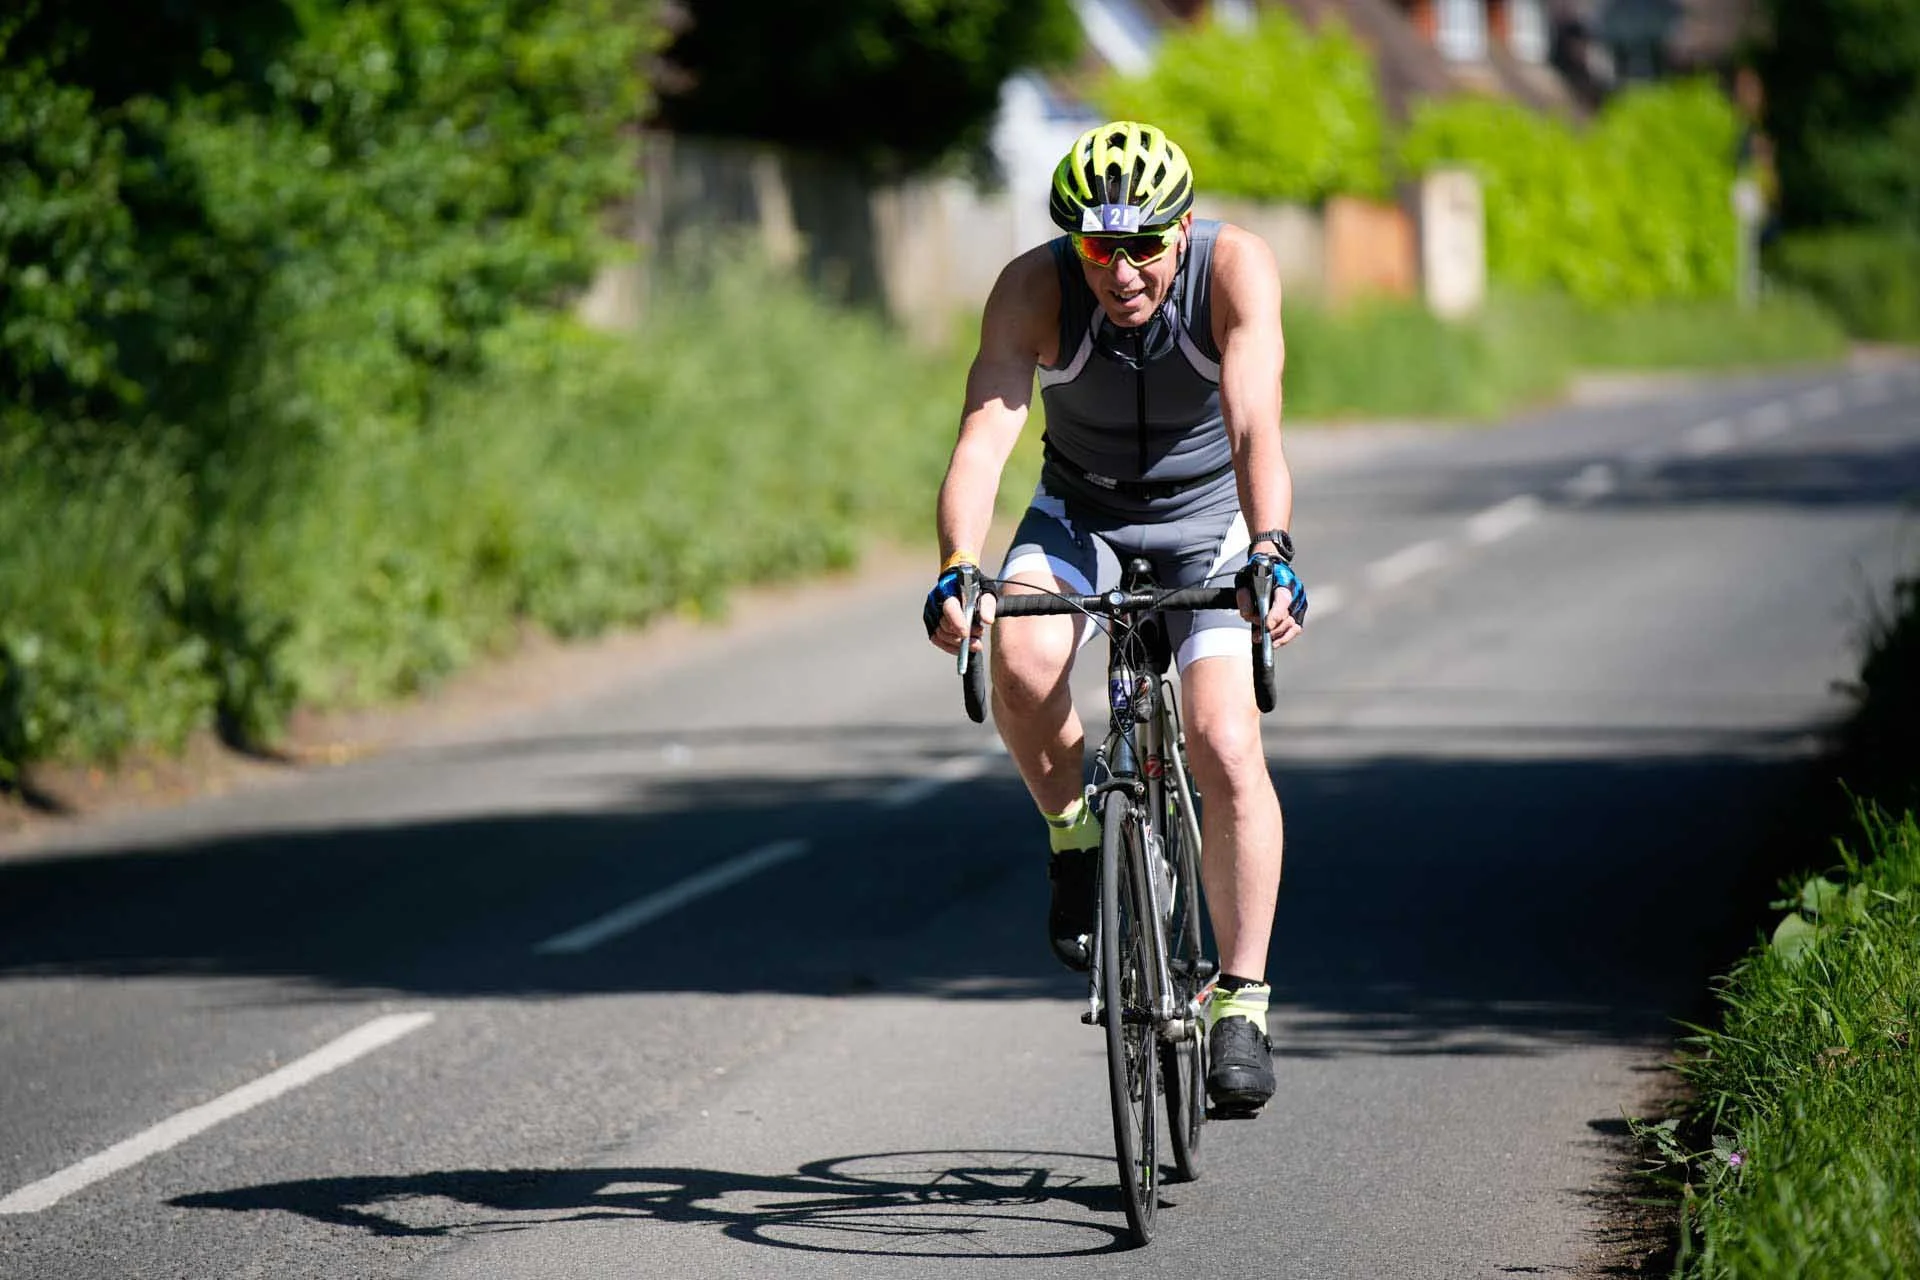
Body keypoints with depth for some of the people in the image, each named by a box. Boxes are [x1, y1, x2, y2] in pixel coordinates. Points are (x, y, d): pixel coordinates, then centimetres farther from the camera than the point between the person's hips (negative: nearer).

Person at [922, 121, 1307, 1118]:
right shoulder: (1034, 288, -25)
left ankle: (1241, 999, -8)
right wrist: (957, 570, -51)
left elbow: (1256, 426, -38)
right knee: (1022, 665, -31)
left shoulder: (1234, 269, -27)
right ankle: (1074, 831, -1)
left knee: (1226, 749, -19)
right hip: (1081, 515, 1)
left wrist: (1271, 553, -55)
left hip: (1208, 521, -1)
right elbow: (984, 435, -35)